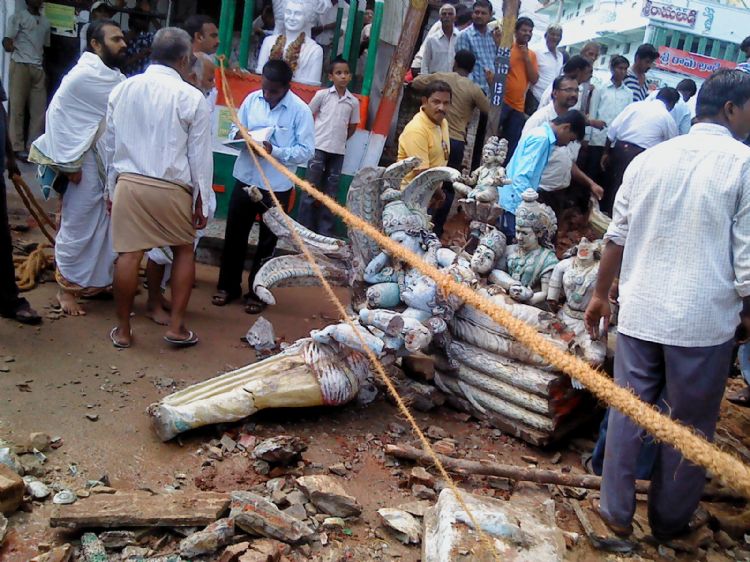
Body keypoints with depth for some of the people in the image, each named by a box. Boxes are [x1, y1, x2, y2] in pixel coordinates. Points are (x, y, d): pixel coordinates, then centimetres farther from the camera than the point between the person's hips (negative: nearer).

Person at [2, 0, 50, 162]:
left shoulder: (45, 22, 19)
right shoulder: (18, 17, 4)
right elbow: (7, 41, 0)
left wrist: (46, 69, 12)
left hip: (38, 68, 5)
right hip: (20, 65, -5)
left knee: (40, 109, -1)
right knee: (18, 107, -4)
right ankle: (18, 147, -3)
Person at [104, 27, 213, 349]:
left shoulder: (123, 89, 7)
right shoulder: (191, 98, -6)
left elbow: (110, 144, 13)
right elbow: (200, 156, -4)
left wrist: (112, 188, 22)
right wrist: (202, 202, 4)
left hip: (128, 183, 3)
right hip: (172, 188, -3)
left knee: (128, 253, 6)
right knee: (184, 250, 15)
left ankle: (123, 330, 15)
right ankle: (176, 327, 14)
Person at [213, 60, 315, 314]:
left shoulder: (301, 110, -12)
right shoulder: (252, 99, -1)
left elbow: (306, 151, -14)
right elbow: (235, 128, 10)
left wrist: (274, 151, -24)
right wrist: (238, 135, -13)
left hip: (277, 186, -3)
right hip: (245, 178, 4)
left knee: (267, 242, 11)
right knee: (234, 235, 13)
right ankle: (228, 286, 29)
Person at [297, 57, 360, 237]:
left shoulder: (354, 101, 5)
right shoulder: (322, 95, -2)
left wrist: (340, 140, 10)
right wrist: (311, 136, 3)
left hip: (338, 151, 3)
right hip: (319, 148, -3)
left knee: (331, 192, 7)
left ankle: (326, 231, 13)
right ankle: (304, 228, 6)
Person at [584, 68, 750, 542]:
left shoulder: (649, 159, 5)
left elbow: (617, 237, 9)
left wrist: (601, 294, 20)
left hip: (640, 312, 4)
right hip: (704, 321, -3)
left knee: (628, 415, 14)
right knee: (690, 428, 14)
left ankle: (617, 512, 25)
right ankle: (669, 522, 29)